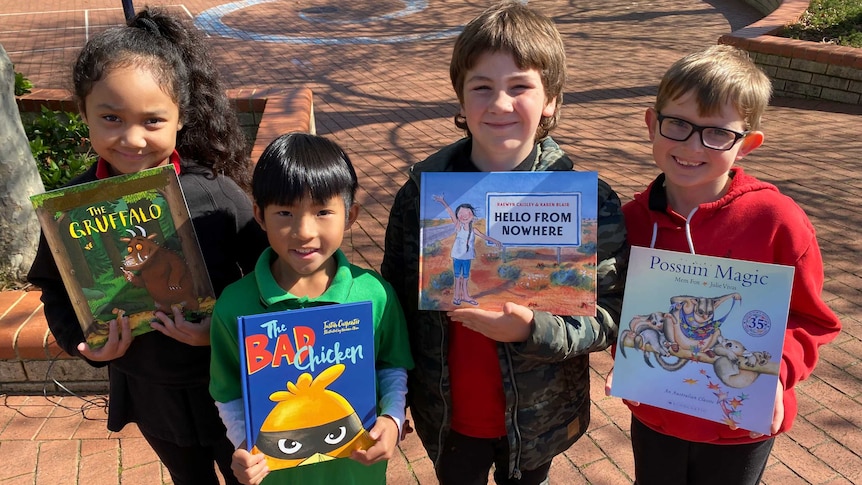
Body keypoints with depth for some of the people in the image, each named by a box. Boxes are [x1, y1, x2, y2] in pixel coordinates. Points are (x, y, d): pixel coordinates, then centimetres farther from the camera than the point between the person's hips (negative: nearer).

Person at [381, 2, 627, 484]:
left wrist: (533, 329, -31)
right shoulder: (423, 190, -11)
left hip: (538, 420, -1)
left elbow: (608, 316, -13)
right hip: (447, 416, 1)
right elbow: (396, 297, -2)